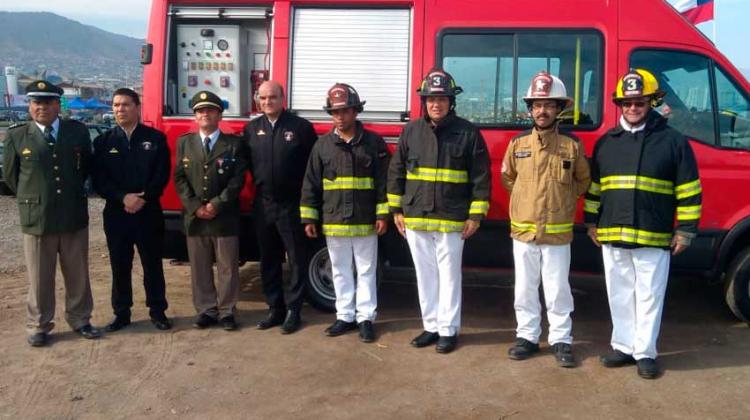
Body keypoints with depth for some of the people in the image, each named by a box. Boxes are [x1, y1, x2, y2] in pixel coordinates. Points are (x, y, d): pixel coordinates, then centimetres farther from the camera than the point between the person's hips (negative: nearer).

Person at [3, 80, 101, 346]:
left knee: (78, 274, 11)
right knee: (39, 277, 7)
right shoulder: (17, 136, 0)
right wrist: (31, 198, 10)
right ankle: (39, 326, 21)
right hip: (36, 218, -1)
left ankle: (79, 320, 25)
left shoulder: (78, 131, 3)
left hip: (75, 216, 1)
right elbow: (9, 174, 10)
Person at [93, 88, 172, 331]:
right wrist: (123, 198, -15)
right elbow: (99, 180, -1)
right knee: (120, 266, 7)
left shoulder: (156, 138, 3)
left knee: (153, 264, 6)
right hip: (116, 213, 1)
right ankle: (121, 313, 19)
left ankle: (157, 311, 17)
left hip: (149, 213, -1)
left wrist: (143, 198, -14)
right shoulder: (103, 141, 7)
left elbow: (162, 175, -3)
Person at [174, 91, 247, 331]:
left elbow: (238, 179, -5)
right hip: (194, 217, 3)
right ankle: (206, 311, 19)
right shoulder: (184, 142, 11)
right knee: (200, 268, 8)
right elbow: (180, 179, 4)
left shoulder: (234, 143, 3)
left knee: (227, 267, 4)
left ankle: (227, 311, 14)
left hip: (225, 217, -2)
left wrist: (217, 204, -13)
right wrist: (195, 207, -9)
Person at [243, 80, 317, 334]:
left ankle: (293, 311, 12)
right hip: (263, 205, 4)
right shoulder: (251, 129, 8)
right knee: (269, 260, 11)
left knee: (297, 260, 2)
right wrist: (260, 183, 6)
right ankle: (275, 309, 22)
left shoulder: (301, 127, -5)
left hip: (292, 205, -4)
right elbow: (248, 163, 14)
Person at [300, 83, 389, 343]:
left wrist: (382, 215, -7)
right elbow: (311, 184, 5)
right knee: (341, 272, 11)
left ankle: (366, 318, 16)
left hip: (365, 221, -2)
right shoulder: (323, 145, 4)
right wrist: (309, 218, 1)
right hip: (334, 222, 2)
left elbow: (383, 181, -2)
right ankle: (345, 316, 23)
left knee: (366, 271, 6)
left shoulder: (374, 142, -1)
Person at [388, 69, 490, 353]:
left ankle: (448, 330, 18)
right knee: (425, 275, 12)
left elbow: (481, 177, -3)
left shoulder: (468, 133, -3)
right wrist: (396, 210, 8)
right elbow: (396, 171, 10)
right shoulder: (411, 131, 5)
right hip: (415, 219, 3)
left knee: (449, 276, 6)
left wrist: (476, 215, -5)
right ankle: (431, 326, 25)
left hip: (451, 221, -3)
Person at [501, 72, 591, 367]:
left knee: (558, 290, 5)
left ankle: (561, 340, 19)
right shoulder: (518, 143, 2)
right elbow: (507, 177, 17)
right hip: (523, 231, 2)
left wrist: (561, 200, 6)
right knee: (525, 289, 11)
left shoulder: (572, 145, -2)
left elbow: (583, 181, 12)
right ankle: (527, 337, 24)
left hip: (558, 233, -2)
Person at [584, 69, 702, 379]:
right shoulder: (606, 142, 9)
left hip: (654, 238, -3)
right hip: (612, 236, 4)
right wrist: (592, 222, 14)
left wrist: (685, 230, -4)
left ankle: (645, 352, 15)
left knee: (649, 296, 4)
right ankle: (624, 346, 25)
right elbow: (593, 186, 16)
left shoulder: (673, 141, -1)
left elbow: (689, 190, 0)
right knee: (620, 295, 12)